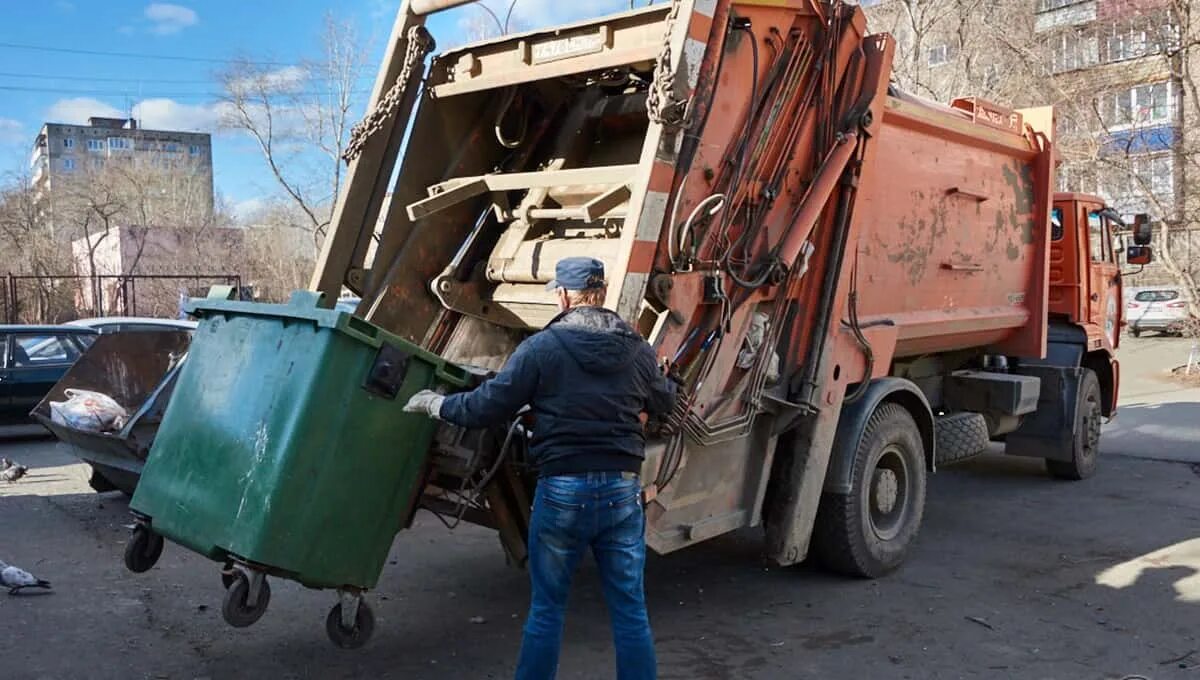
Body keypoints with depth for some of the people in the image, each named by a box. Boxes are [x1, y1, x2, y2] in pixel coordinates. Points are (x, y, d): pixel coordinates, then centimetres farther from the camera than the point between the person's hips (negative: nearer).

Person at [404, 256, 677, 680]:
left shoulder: (541, 347, -9)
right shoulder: (637, 349, 4)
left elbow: (487, 407, -7)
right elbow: (665, 402, 20)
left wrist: (435, 404, 10)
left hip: (562, 490, -3)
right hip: (623, 490, 3)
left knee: (547, 608, 12)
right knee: (630, 609, 10)